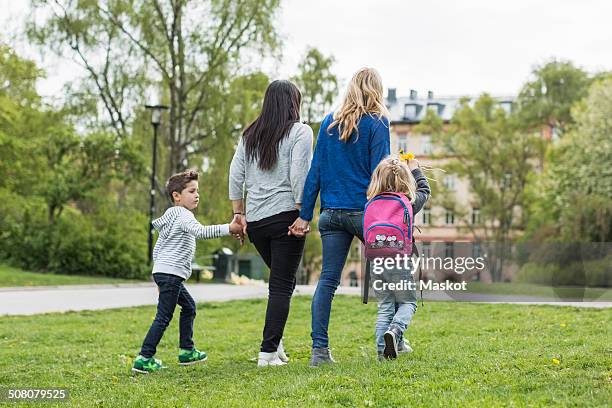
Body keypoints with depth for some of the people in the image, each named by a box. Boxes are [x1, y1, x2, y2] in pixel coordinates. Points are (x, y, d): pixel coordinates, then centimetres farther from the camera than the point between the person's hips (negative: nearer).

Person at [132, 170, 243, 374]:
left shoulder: (172, 217, 20)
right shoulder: (183, 215, -10)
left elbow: (156, 249, 22)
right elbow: (201, 231, -30)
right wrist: (229, 228, -32)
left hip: (162, 271, 11)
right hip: (171, 273, -11)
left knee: (188, 306, 20)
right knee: (163, 317, -10)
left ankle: (187, 351, 24)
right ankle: (144, 359, -11)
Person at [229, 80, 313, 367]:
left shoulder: (250, 135, 14)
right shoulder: (299, 131, -3)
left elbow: (235, 176, 11)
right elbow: (299, 176, -13)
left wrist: (239, 214, 15)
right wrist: (302, 214, -11)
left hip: (254, 222, 6)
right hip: (285, 215, -6)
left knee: (282, 282, 20)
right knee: (282, 286, -2)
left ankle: (275, 343, 15)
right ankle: (268, 351, -6)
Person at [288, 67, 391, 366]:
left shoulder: (329, 123, 9)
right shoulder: (377, 123, -4)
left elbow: (315, 170, 7)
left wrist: (305, 215, 8)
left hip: (332, 213, 4)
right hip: (366, 212, -4)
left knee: (328, 279, 4)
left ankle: (319, 349, -1)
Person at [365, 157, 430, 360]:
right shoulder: (409, 202, -2)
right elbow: (424, 190, 17)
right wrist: (415, 169, 33)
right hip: (400, 260, -3)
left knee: (385, 306, 13)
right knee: (408, 303, 12)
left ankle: (383, 349, 10)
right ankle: (395, 330, -15)